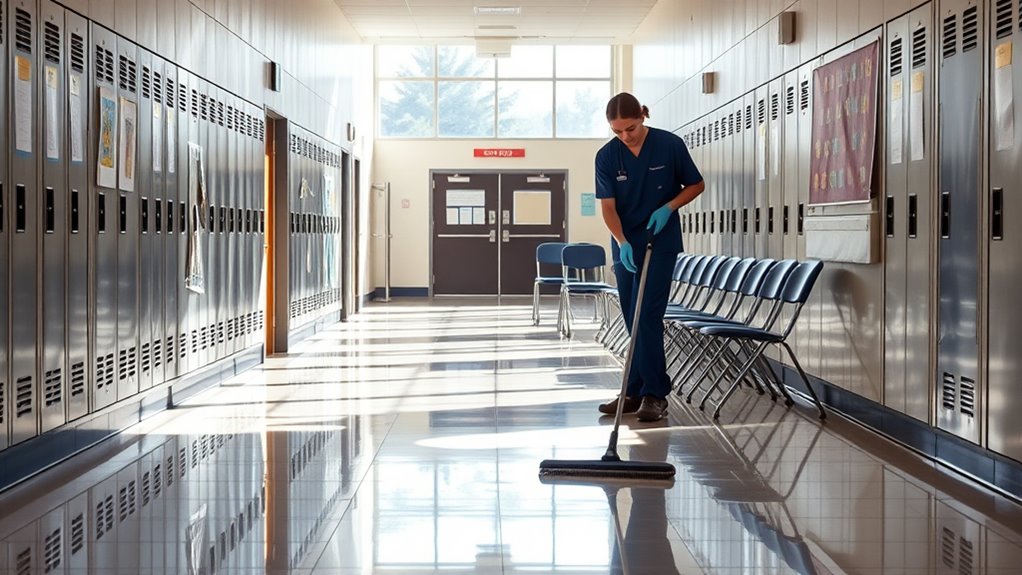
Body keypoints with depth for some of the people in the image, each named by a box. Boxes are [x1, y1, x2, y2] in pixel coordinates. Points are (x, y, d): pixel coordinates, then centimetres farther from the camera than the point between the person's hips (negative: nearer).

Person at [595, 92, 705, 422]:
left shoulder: (670, 145, -11)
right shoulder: (607, 156, -5)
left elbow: (696, 185, 1)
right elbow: (608, 206, -6)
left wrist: (667, 208, -14)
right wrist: (622, 242, -21)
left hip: (661, 242, -4)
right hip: (625, 246, 4)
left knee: (647, 316, -11)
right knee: (632, 320, 8)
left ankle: (654, 394, -6)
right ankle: (636, 392, 16)